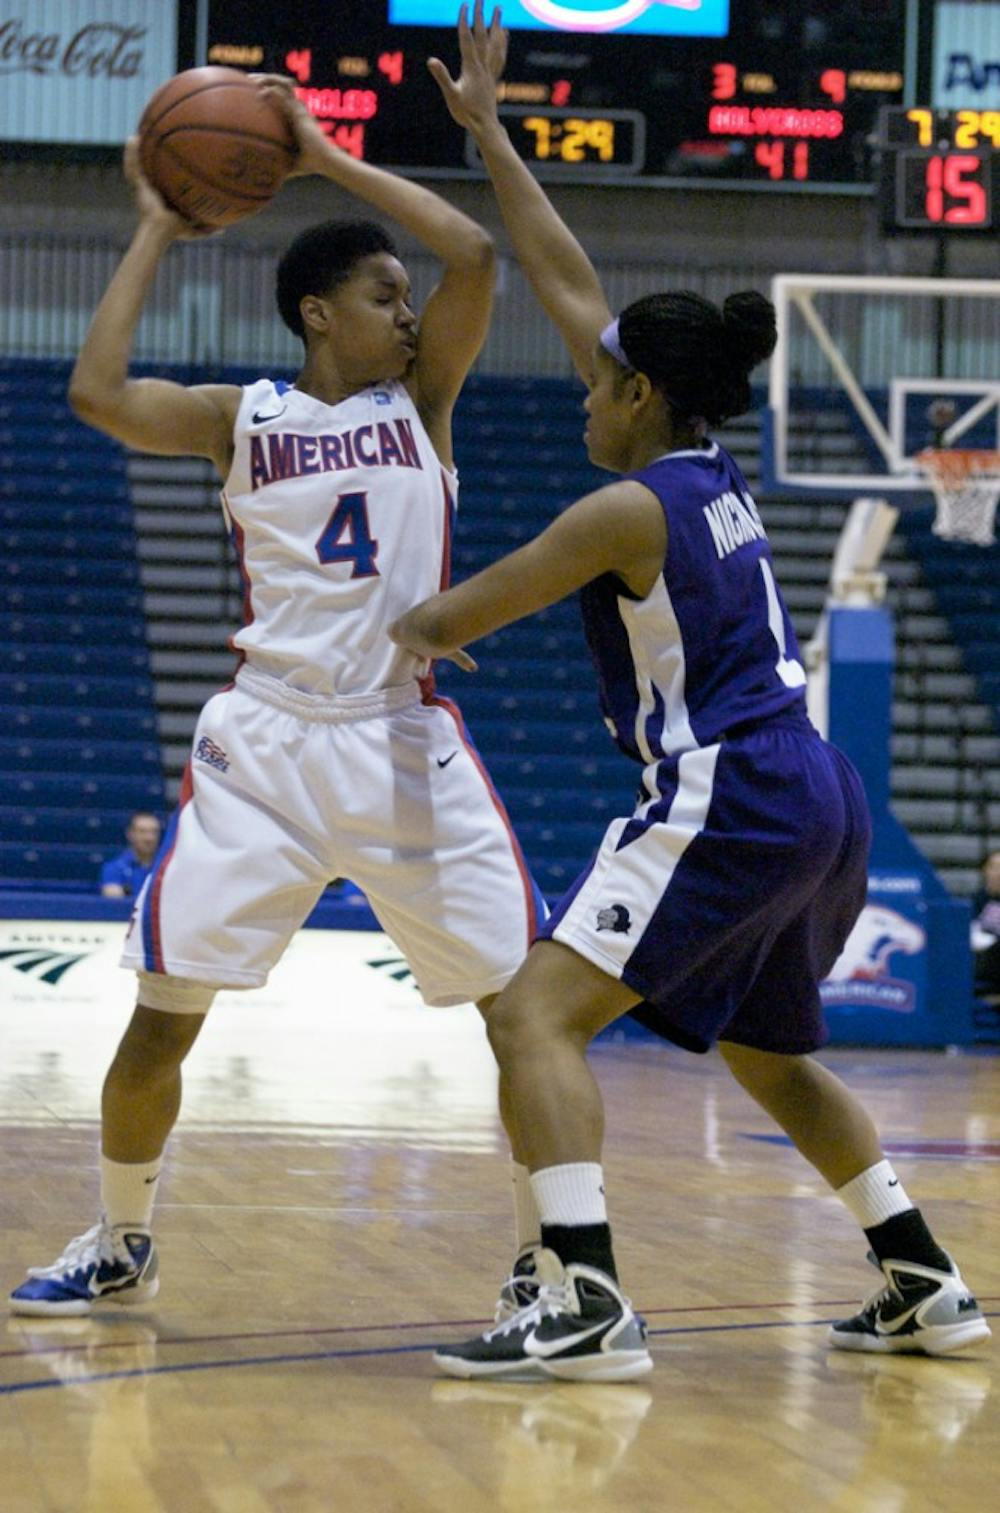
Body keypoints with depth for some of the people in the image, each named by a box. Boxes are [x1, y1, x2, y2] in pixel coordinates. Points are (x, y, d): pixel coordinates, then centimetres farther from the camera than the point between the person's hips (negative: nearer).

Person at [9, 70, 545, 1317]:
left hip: (408, 744, 1)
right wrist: (156, 232, -2)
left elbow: (476, 257, -9)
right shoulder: (241, 418, 5)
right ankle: (119, 1245, 20)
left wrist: (329, 159, -5)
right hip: (265, 744, -1)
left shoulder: (421, 397, 7)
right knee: (162, 1015, -2)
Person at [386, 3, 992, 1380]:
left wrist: (408, 625, 24)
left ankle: (584, 1305, -25)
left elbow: (454, 619, 0)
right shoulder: (711, 473, 14)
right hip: (817, 801, 10)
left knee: (535, 1015, -12)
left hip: (728, 804, -10)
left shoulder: (630, 509, -10)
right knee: (769, 1056, 27)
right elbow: (572, 289, 20)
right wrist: (488, 139, 23)